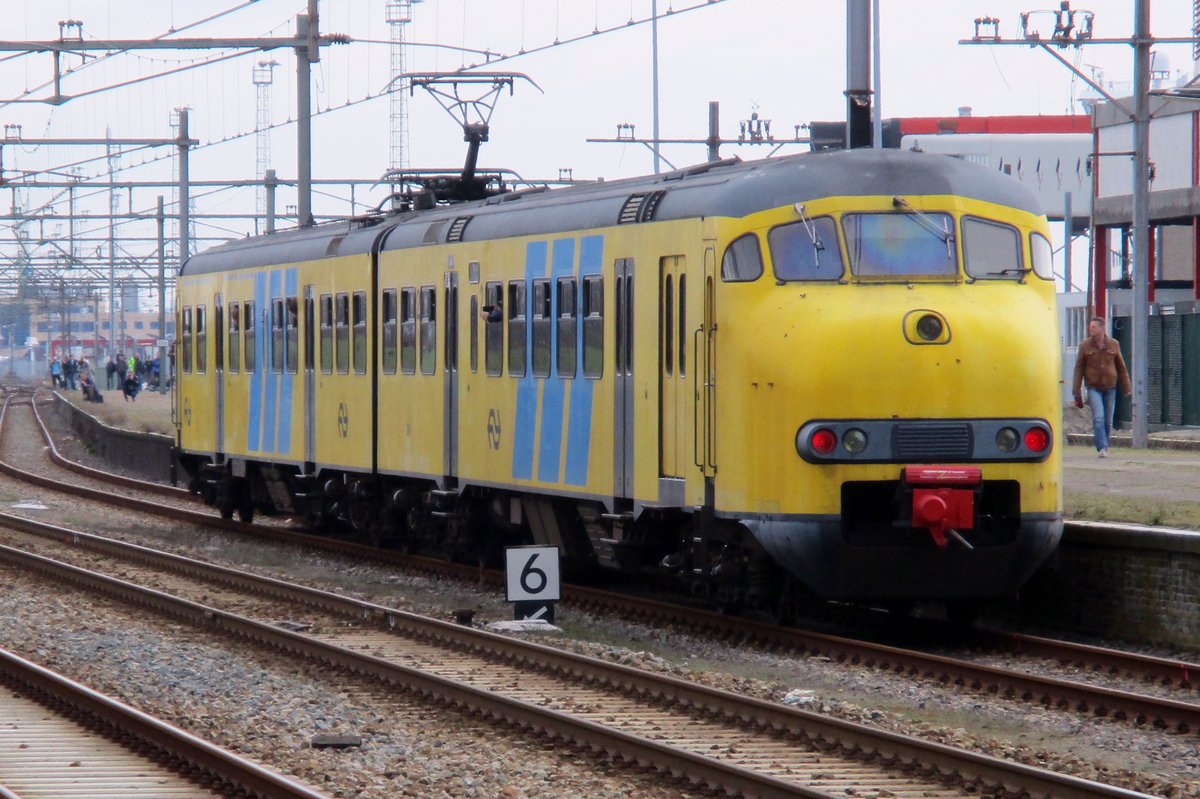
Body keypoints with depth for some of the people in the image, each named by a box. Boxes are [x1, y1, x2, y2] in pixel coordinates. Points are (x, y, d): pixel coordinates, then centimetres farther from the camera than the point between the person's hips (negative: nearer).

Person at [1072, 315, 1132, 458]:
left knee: (1108, 420, 7)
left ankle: (1104, 448, 20)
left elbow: (1121, 368, 9)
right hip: (1093, 387, -2)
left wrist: (1127, 388, 6)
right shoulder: (1085, 346, 0)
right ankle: (1102, 448, -16)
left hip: (1110, 387, 2)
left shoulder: (1113, 344, 3)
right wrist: (1076, 392, -3)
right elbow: (1078, 369, 1)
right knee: (1098, 418, -15)